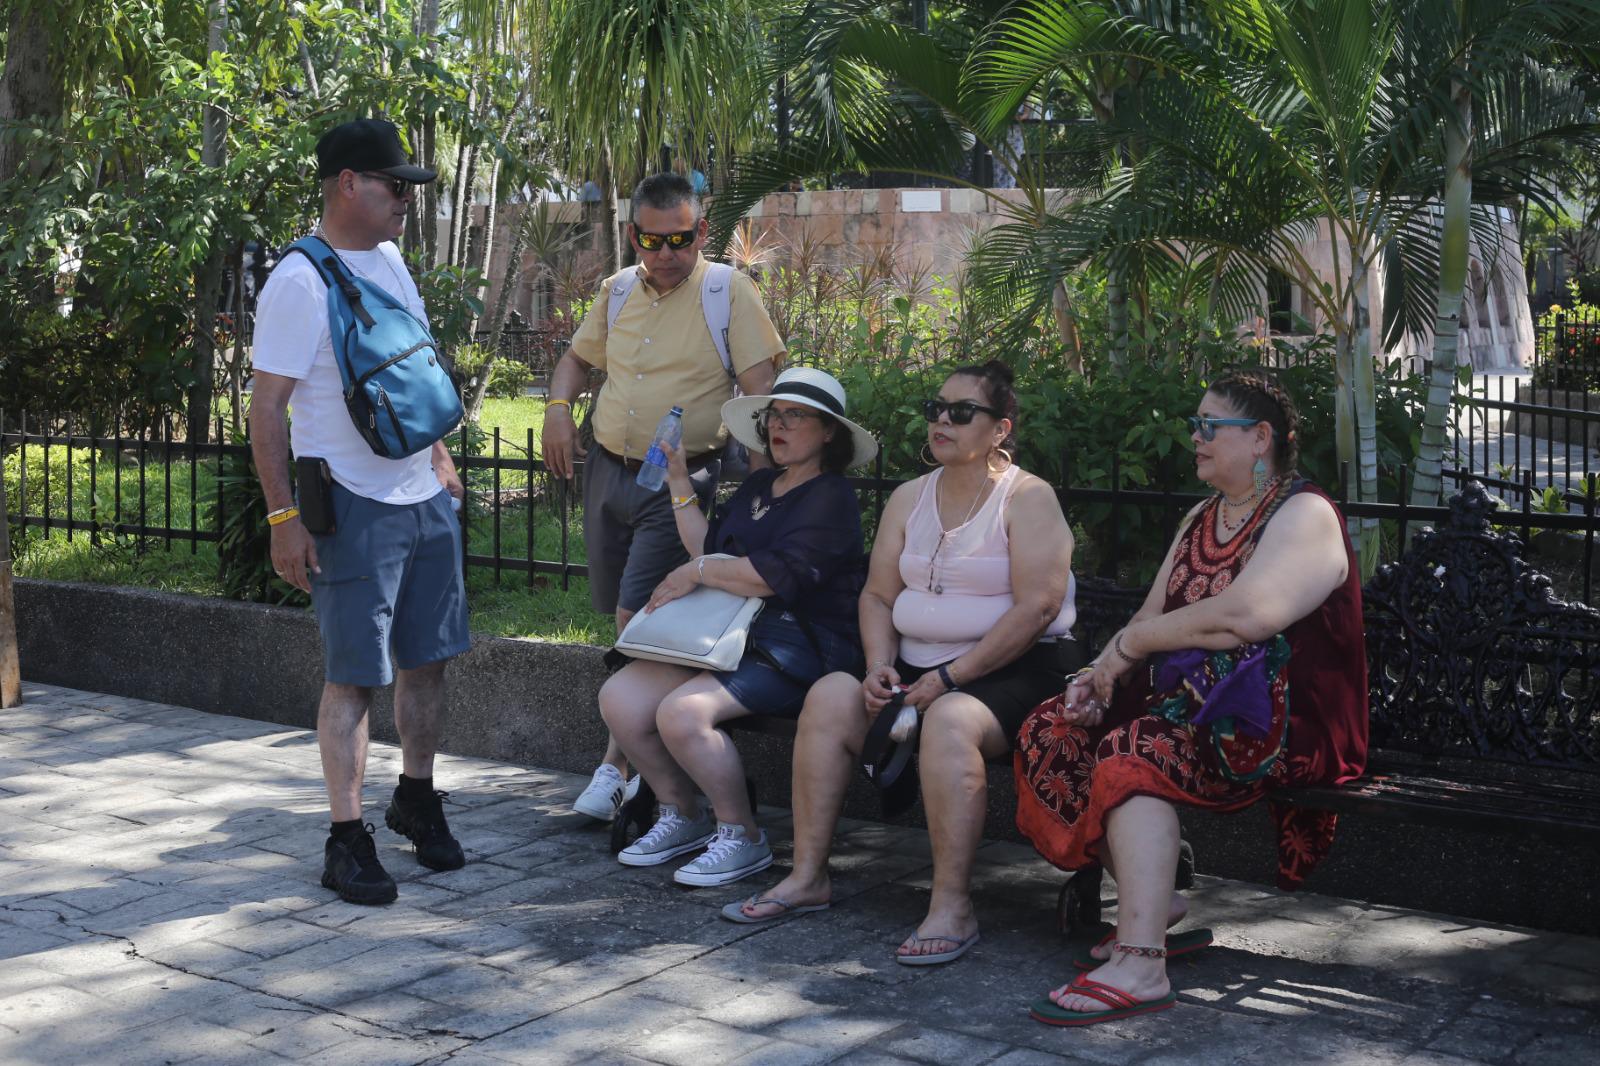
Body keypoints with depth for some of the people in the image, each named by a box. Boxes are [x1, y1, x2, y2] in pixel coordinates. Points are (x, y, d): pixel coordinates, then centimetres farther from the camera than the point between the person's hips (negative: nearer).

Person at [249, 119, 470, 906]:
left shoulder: (389, 260, 10)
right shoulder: (302, 281, -14)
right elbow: (266, 408, -15)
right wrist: (283, 517, -18)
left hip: (424, 496, 7)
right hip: (354, 507, -7)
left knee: (427, 659, 14)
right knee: (354, 677, -2)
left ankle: (416, 796, 31)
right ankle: (346, 840, 7)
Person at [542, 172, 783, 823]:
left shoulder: (729, 293, -6)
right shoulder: (618, 291, 10)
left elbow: (760, 391, -11)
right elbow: (578, 356, 26)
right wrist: (558, 406, 6)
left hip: (679, 481, -6)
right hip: (607, 470, 6)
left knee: (637, 619, -13)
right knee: (623, 621, 11)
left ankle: (617, 764, -3)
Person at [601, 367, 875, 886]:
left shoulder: (831, 498, -7)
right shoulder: (757, 488, 21)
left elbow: (777, 574, -20)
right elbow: (709, 548, 23)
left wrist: (696, 572, -9)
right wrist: (679, 482, 20)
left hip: (794, 648, -8)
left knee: (683, 712, -30)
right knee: (619, 698, -10)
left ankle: (743, 836, -10)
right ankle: (682, 816, 8)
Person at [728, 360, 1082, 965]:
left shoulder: (1027, 498, -6)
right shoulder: (909, 498, 14)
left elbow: (1037, 607, -15)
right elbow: (878, 595, 14)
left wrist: (949, 677, -18)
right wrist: (880, 666, -7)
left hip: (1014, 671, -6)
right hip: (919, 669, 6)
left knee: (949, 720, -36)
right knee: (830, 695, -16)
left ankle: (952, 908, -32)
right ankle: (807, 876, -12)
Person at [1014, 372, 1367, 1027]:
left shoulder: (1304, 514, -8)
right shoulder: (1201, 520, 21)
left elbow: (1243, 615, -25)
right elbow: (1152, 617, 16)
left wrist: (1129, 642, -15)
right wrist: (1102, 675, -5)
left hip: (1279, 720, -9)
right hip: (1189, 700, 9)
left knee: (1134, 755, -32)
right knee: (1052, 730, -6)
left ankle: (1140, 966, -36)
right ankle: (1157, 909, -4)